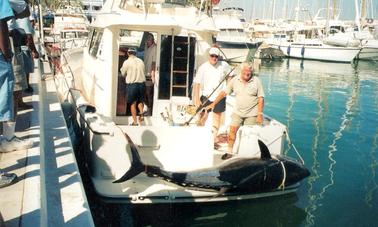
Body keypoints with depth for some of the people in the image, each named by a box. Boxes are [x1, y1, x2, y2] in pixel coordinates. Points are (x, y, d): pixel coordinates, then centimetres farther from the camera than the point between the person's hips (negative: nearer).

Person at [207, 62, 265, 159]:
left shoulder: (256, 81, -6)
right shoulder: (235, 80, 0)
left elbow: (261, 99, -6)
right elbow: (224, 93, 2)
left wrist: (260, 114, -12)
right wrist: (213, 104, -3)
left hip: (251, 114, -2)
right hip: (237, 112, 2)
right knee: (232, 130, -4)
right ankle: (229, 152, 7)